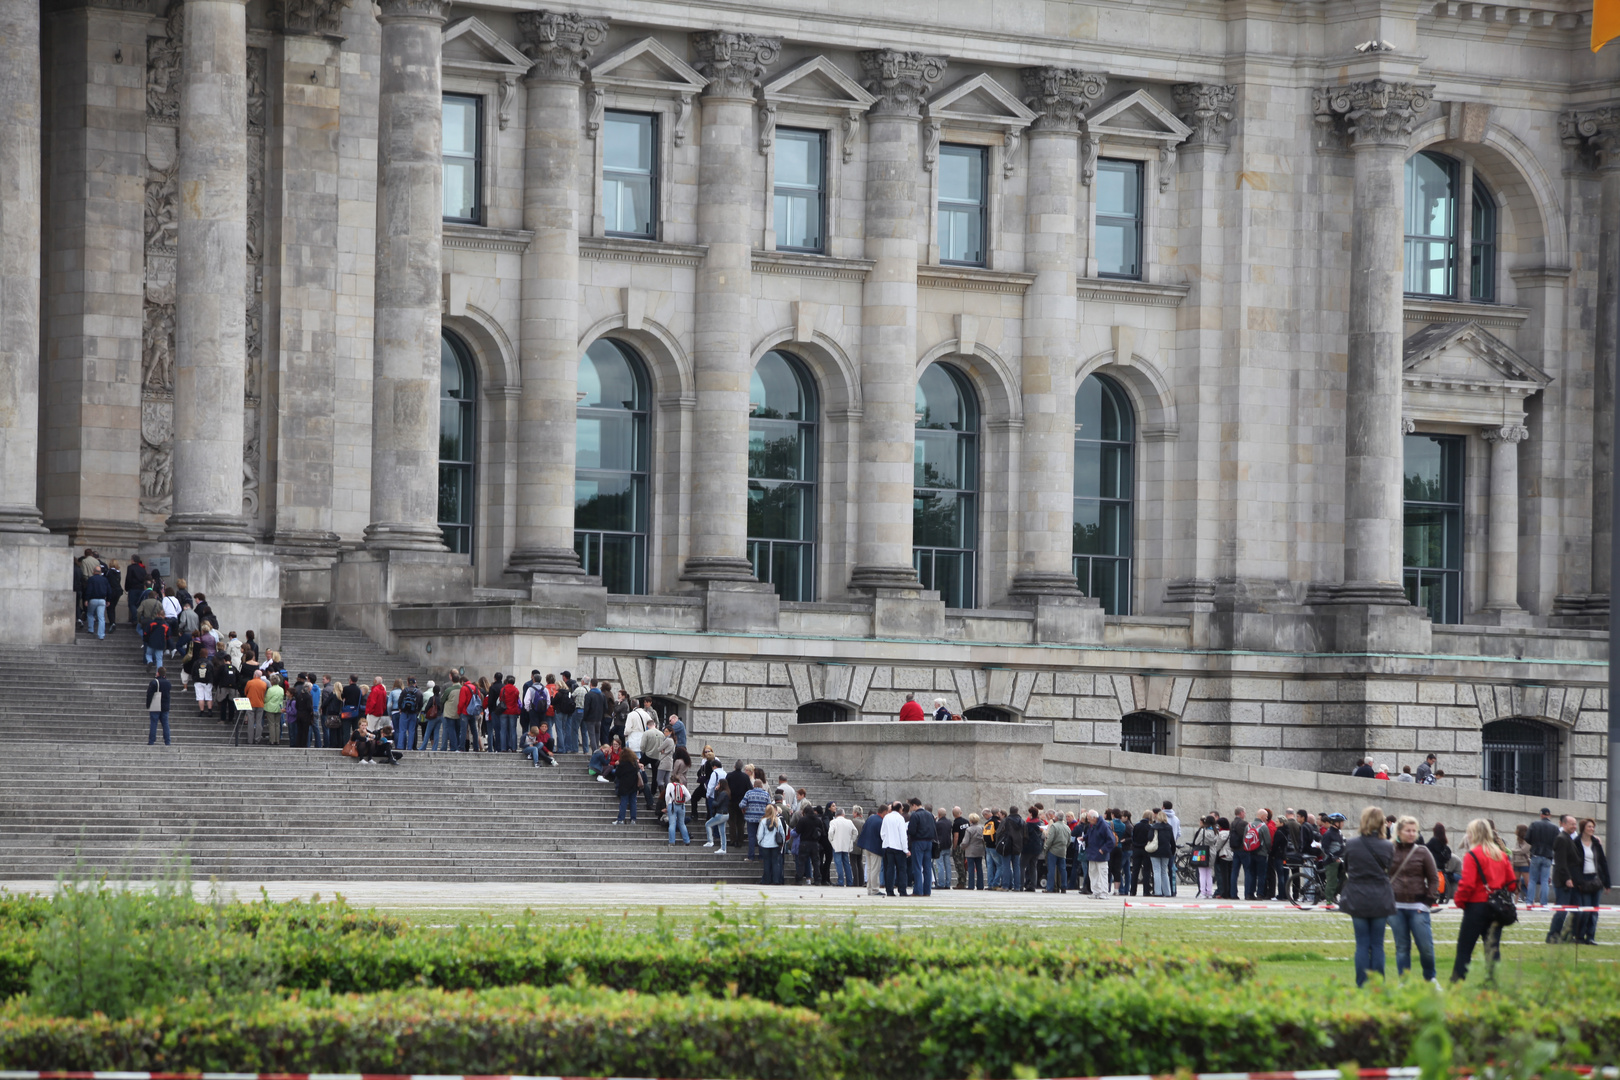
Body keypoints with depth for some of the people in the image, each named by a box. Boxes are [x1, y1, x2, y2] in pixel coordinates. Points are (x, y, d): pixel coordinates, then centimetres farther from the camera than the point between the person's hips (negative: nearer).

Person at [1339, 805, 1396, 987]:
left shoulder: (1350, 844, -5)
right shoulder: (1387, 847, -8)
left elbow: (1346, 869, 7)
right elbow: (1389, 871, 4)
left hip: (1357, 898, 1)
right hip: (1380, 900, -1)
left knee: (1362, 945, 6)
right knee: (1377, 945, 6)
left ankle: (1361, 986, 3)